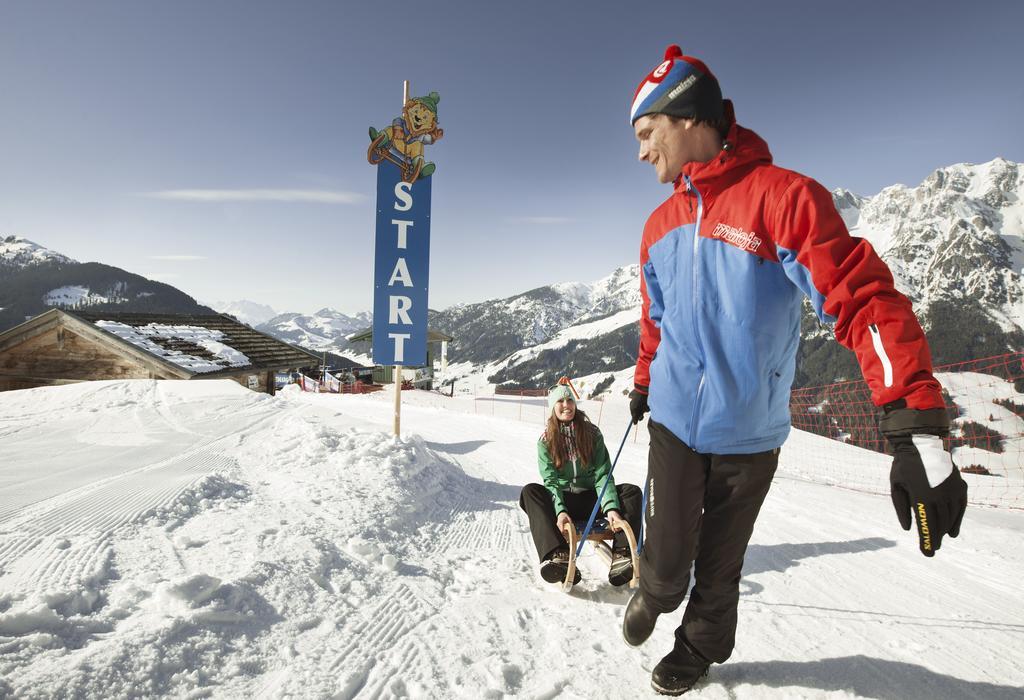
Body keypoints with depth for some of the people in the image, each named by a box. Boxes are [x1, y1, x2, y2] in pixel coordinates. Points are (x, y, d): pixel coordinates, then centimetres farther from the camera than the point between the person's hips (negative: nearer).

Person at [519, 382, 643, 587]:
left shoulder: (592, 433, 0)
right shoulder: (546, 441, -1)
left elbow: (602, 474, -6)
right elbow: (550, 481, -10)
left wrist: (611, 507, -23)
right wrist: (560, 511, -29)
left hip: (590, 499, 1)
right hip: (561, 501, -1)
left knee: (632, 492, -21)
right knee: (530, 492, -29)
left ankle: (622, 556, -39)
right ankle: (558, 556, -48)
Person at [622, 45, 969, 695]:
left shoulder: (782, 196, -15)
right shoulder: (660, 225, 4)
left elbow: (864, 297, -21)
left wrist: (917, 431, -29)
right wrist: (643, 382, 28)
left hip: (749, 435, -3)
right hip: (674, 423, 3)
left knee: (720, 563, 16)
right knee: (668, 556, 8)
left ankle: (701, 645, 43)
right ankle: (654, 596, 42)